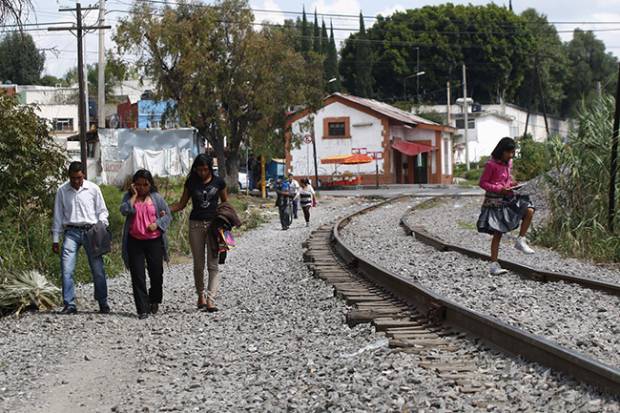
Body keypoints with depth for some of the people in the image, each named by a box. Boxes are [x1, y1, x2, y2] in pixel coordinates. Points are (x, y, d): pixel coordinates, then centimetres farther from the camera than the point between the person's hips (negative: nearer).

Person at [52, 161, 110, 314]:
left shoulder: (93, 189, 2)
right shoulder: (62, 191, 5)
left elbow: (102, 210, 10)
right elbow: (58, 216, 9)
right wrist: (55, 240, 7)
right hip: (71, 232, 0)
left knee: (98, 270, 1)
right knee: (66, 270, -10)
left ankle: (103, 303, 13)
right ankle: (69, 304, -3)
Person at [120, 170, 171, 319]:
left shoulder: (156, 198, 6)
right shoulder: (129, 197, 6)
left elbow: (167, 215, 8)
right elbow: (125, 210, -13)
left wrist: (157, 224, -8)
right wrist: (134, 195, -9)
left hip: (154, 241, 0)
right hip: (134, 241, 0)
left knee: (156, 273, 4)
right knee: (137, 276, -4)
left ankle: (154, 301, 32)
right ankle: (142, 310, -1)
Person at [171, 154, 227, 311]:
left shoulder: (218, 182, 2)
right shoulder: (191, 183, 4)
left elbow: (225, 203, 10)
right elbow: (182, 204, 9)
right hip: (196, 224, 2)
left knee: (213, 264, -8)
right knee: (198, 264, 7)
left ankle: (210, 299, -15)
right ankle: (200, 295, 22)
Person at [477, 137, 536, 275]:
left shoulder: (509, 162, 8)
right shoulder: (491, 164, -13)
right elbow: (483, 183, -12)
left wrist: (512, 184, 0)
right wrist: (500, 189, -22)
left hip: (508, 197, 6)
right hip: (495, 201, -6)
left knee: (529, 211, -16)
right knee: (498, 233, -4)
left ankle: (520, 241, -2)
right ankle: (494, 265, 4)